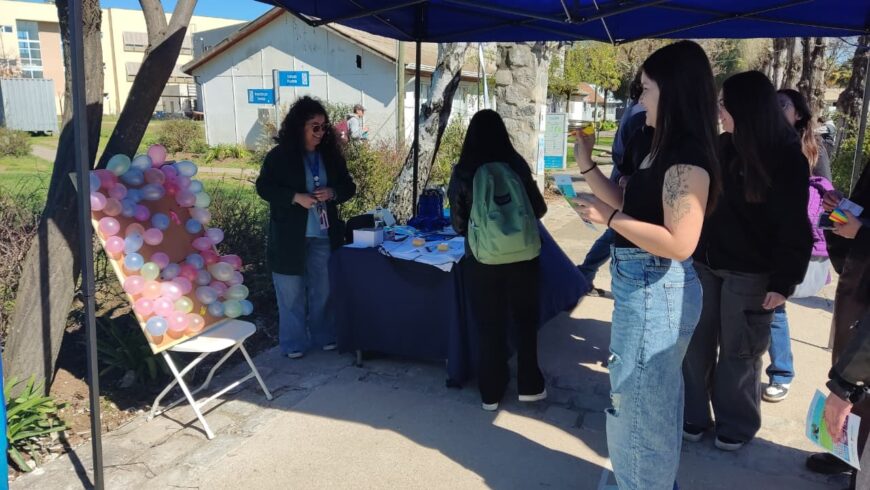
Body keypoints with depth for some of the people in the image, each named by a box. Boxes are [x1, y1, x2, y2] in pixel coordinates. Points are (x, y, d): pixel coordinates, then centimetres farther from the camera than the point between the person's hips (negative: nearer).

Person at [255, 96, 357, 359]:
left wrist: (332, 193, -13)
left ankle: (324, 336, 28)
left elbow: (348, 186, 9)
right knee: (292, 291, 6)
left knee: (323, 288, 13)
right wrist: (296, 197, -21)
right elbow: (264, 187, -9)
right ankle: (293, 343, 19)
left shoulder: (331, 155, 5)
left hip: (324, 235, 4)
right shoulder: (279, 155, -7)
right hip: (289, 236, -3)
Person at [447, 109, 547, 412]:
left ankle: (491, 393, 22)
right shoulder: (517, 165, -7)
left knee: (489, 326, 13)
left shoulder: (463, 172, -8)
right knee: (525, 321, 18)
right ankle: (529, 386, 28)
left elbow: (458, 224, -6)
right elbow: (538, 209, 1)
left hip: (482, 259, 0)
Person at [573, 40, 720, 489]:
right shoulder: (664, 149, 10)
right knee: (655, 397, 24)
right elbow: (630, 206, 13)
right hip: (643, 285, 10)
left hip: (654, 290, -10)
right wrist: (586, 165, 10)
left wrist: (608, 218, -21)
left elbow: (680, 243, -26)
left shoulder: (686, 157, -20)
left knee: (637, 400, 5)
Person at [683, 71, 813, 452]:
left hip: (748, 272, -4)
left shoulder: (786, 159, -10)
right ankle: (693, 414, 25)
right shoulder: (721, 147, 4)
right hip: (704, 263, 5)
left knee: (738, 351, 8)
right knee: (696, 343, 9)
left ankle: (736, 424, 26)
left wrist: (784, 280, -13)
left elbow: (793, 226, -10)